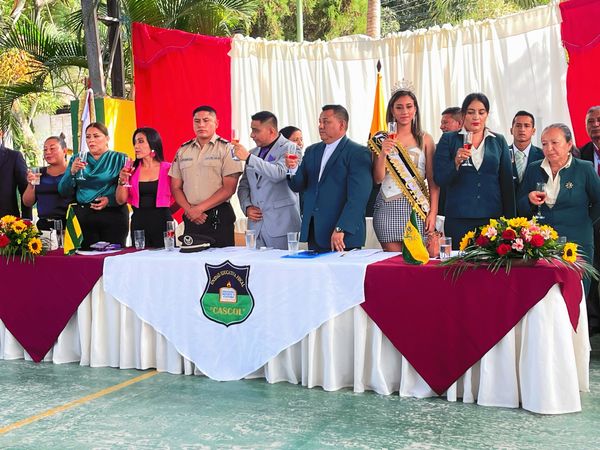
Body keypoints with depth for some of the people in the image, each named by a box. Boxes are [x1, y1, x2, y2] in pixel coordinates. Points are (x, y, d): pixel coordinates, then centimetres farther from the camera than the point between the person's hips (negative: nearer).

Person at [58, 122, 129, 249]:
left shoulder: (119, 159, 5)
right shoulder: (76, 160, 15)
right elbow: (63, 192, 8)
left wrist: (110, 200, -18)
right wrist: (72, 172, -6)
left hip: (112, 214, -2)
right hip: (83, 217, 2)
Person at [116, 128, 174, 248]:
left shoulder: (167, 169, -2)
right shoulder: (131, 169, 7)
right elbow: (121, 201, 5)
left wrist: (165, 211, -7)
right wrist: (122, 181, -8)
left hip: (162, 222, -3)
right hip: (138, 223, 3)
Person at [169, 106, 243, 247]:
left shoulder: (227, 149, -2)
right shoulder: (182, 151, 12)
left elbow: (229, 188, -9)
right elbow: (176, 187, 12)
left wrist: (199, 209, -12)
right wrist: (189, 209, -6)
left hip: (219, 219, -4)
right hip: (190, 218, 4)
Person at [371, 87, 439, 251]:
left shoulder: (425, 139, 6)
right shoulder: (382, 140, 6)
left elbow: (433, 181, 4)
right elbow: (378, 179, 3)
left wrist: (433, 212, -5)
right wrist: (383, 154, -13)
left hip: (417, 207, 0)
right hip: (388, 208, 0)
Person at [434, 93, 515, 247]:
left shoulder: (499, 141, 10)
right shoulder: (448, 140, 5)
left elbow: (507, 181, 10)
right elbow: (439, 179, -2)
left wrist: (510, 218, 5)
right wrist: (456, 162, -20)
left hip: (492, 216, 2)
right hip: (458, 219, -2)